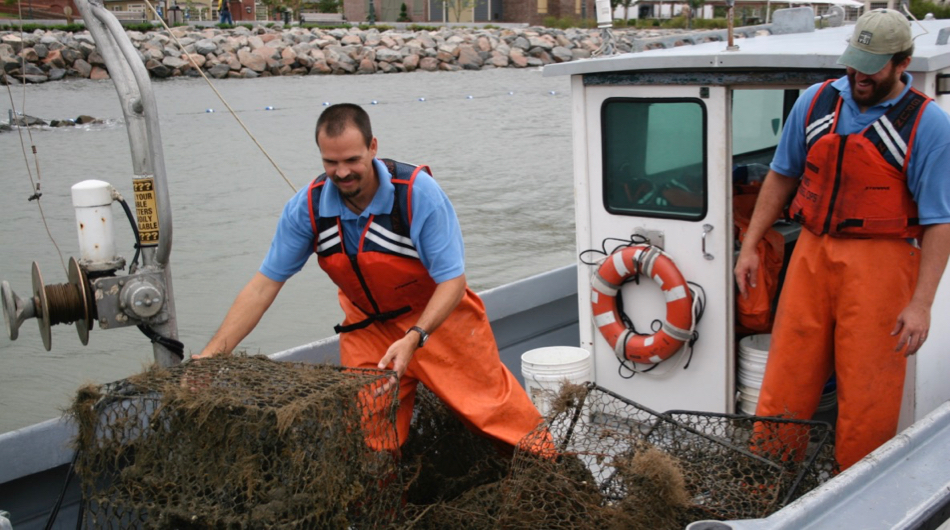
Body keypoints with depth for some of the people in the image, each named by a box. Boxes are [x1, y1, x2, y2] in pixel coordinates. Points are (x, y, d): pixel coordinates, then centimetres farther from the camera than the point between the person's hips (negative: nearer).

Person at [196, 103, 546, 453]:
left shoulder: (418, 192, -26)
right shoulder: (307, 207, -16)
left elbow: (452, 280, -22)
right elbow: (265, 284, -12)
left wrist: (414, 339, -36)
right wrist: (212, 354, -18)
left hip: (438, 318, -2)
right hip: (368, 329, 3)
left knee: (496, 408, 4)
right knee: (367, 440, 1)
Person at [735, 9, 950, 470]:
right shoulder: (816, 102, 5)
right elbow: (782, 176, 14)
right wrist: (750, 245, 11)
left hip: (880, 263, -3)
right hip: (813, 250, 4)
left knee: (867, 385, 3)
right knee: (786, 369, 7)